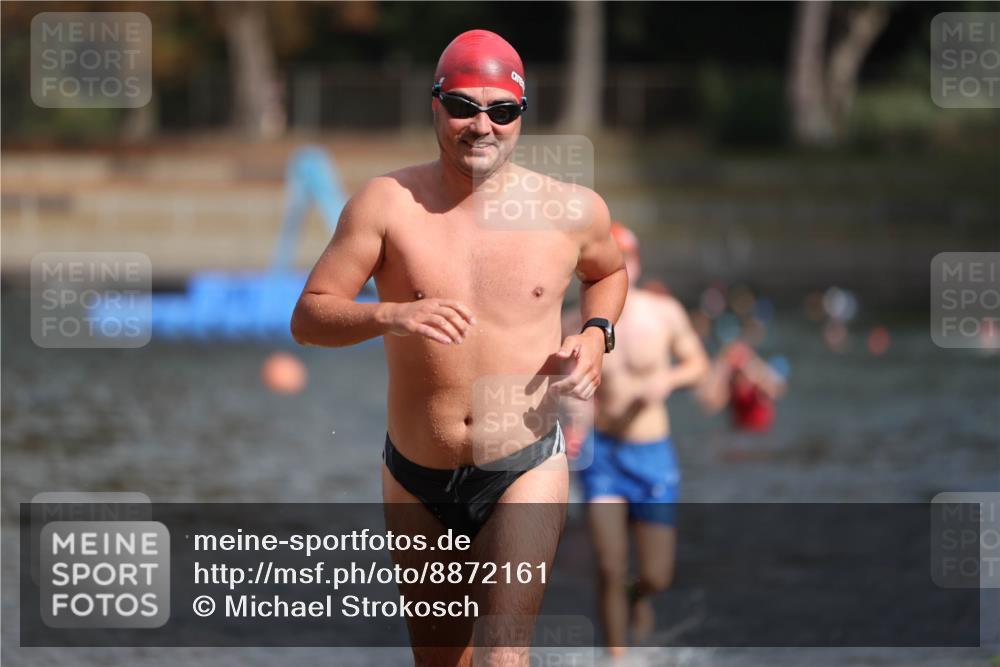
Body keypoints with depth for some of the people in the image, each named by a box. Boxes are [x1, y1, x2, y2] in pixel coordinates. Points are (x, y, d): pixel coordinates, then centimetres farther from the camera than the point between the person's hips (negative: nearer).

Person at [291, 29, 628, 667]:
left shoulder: (572, 210, -2)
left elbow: (609, 272, 22)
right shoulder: (387, 203, -6)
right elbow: (307, 317, -8)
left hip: (525, 473, -2)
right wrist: (389, 316, -26)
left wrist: (595, 334, 1)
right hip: (417, 480, 2)